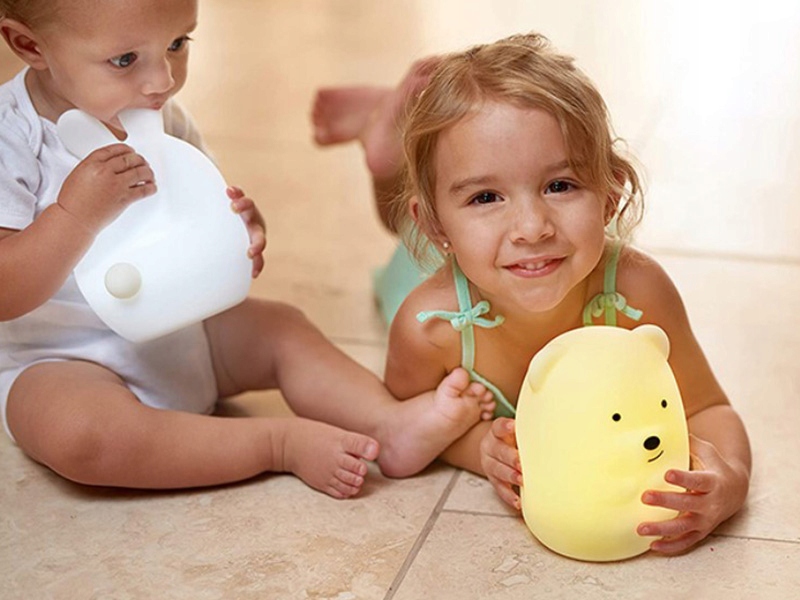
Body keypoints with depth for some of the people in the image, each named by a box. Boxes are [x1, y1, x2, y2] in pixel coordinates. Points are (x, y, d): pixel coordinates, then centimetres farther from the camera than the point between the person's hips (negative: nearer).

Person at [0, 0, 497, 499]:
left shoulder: (161, 118, 0)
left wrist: (241, 228, -14)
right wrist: (77, 213, -37)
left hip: (178, 331, 7)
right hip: (62, 360, -6)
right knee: (75, 433, -35)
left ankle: (390, 423, -21)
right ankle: (283, 443, -29)